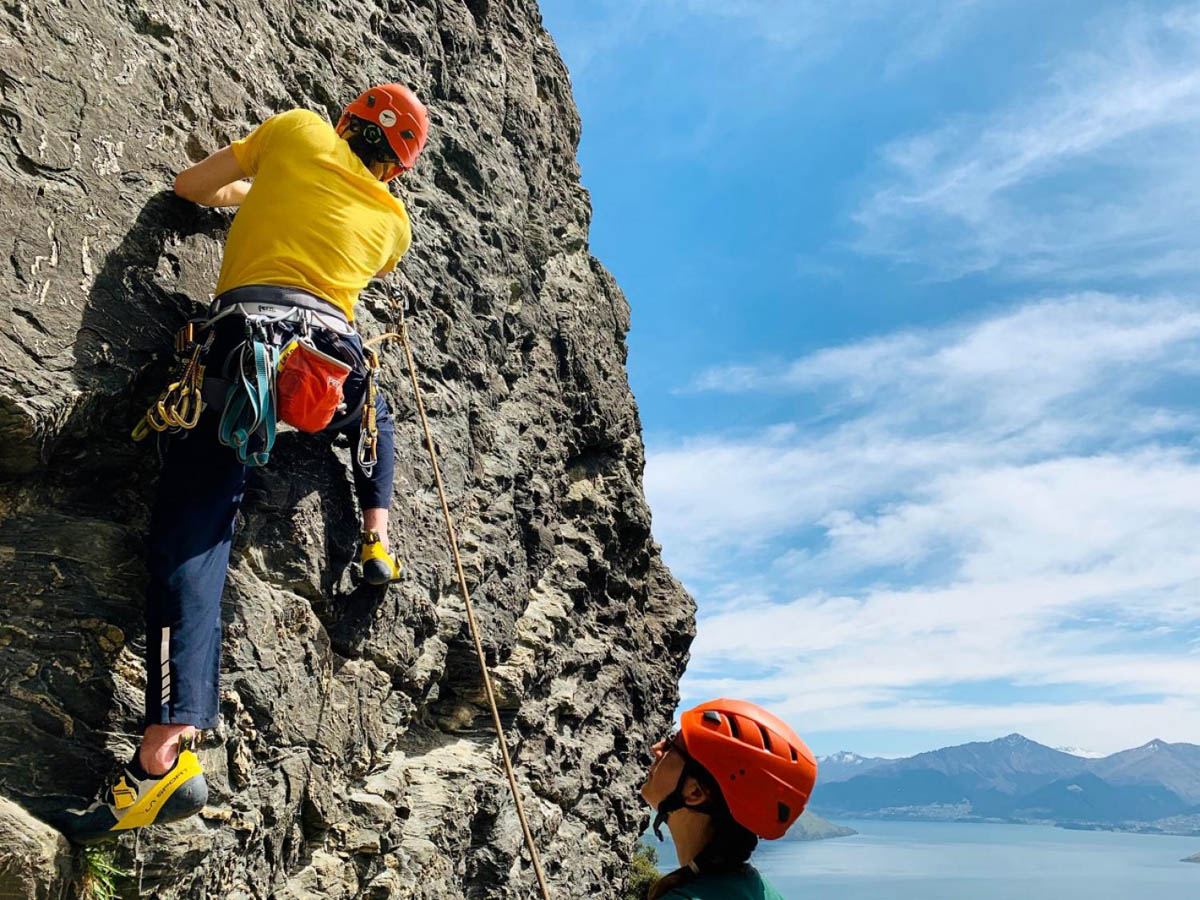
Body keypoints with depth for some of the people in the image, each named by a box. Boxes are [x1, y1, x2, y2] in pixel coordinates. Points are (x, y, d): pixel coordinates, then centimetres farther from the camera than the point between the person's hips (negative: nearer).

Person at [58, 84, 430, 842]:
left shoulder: (299, 131, 17)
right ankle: (378, 539, 24)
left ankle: (169, 750, -21)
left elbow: (191, 185, 23)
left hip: (247, 329, -3)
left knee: (193, 524, -9)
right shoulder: (395, 220, 23)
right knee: (373, 412, 40)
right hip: (336, 349, 3)